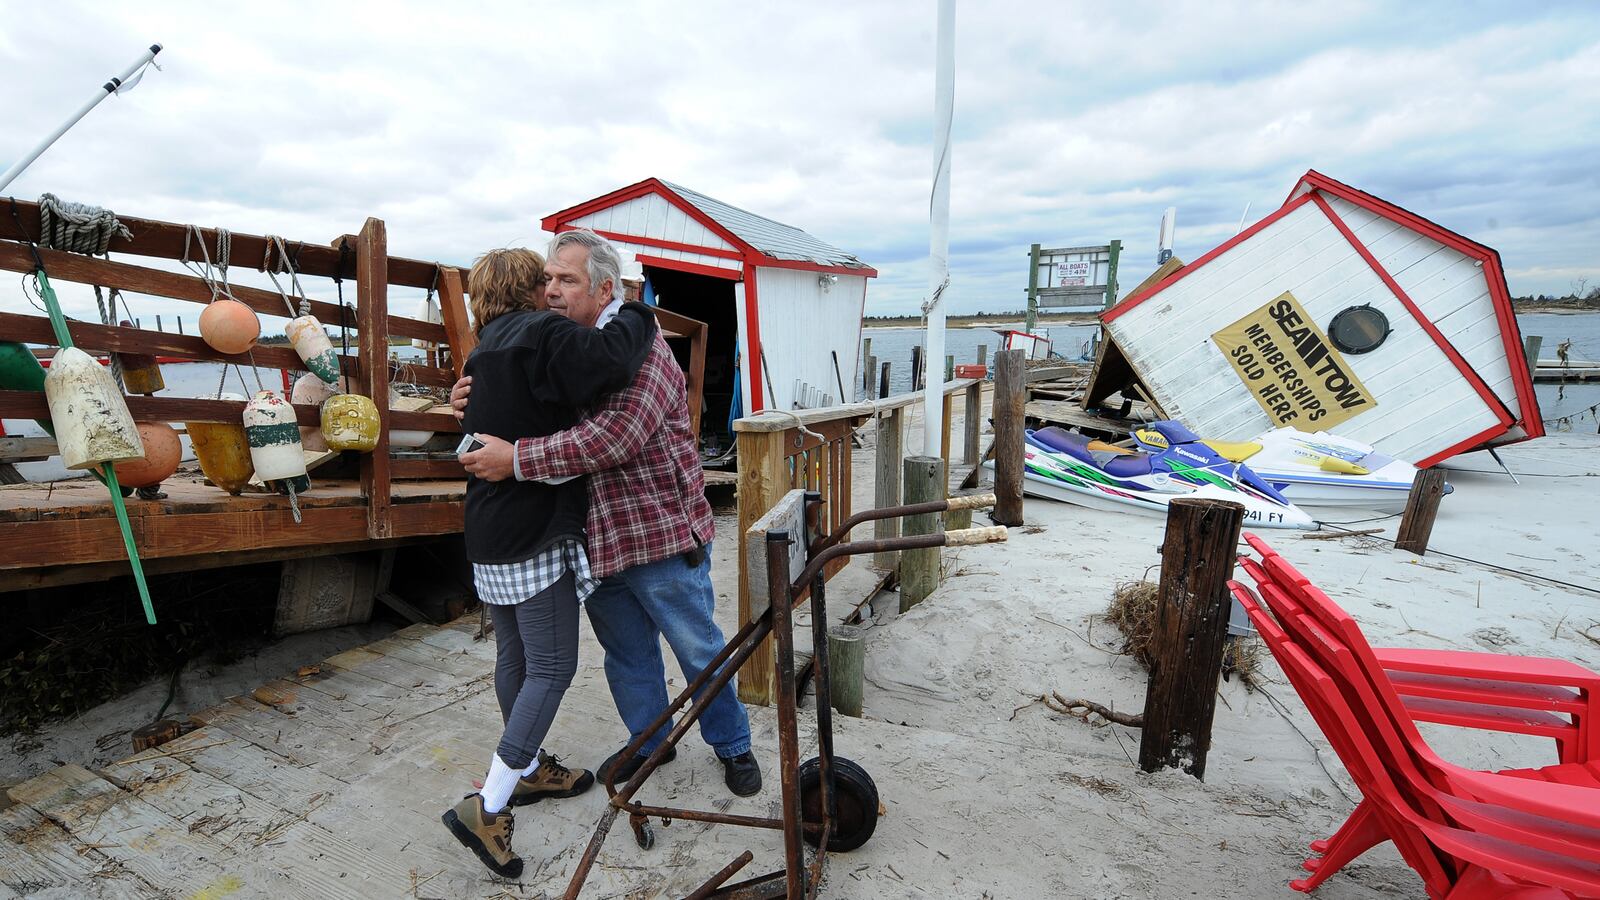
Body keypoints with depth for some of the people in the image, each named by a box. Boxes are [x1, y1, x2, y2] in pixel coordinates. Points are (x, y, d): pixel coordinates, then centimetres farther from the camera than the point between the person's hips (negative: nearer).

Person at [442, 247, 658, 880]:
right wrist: (640, 318, -12)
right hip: (536, 532, -10)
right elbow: (608, 358, -29)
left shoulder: (487, 350, 18)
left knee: (514, 654, 19)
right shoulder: (542, 335, -12)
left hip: (490, 535, 10)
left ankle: (528, 769, 35)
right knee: (551, 667, -3)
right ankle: (487, 807, -1)